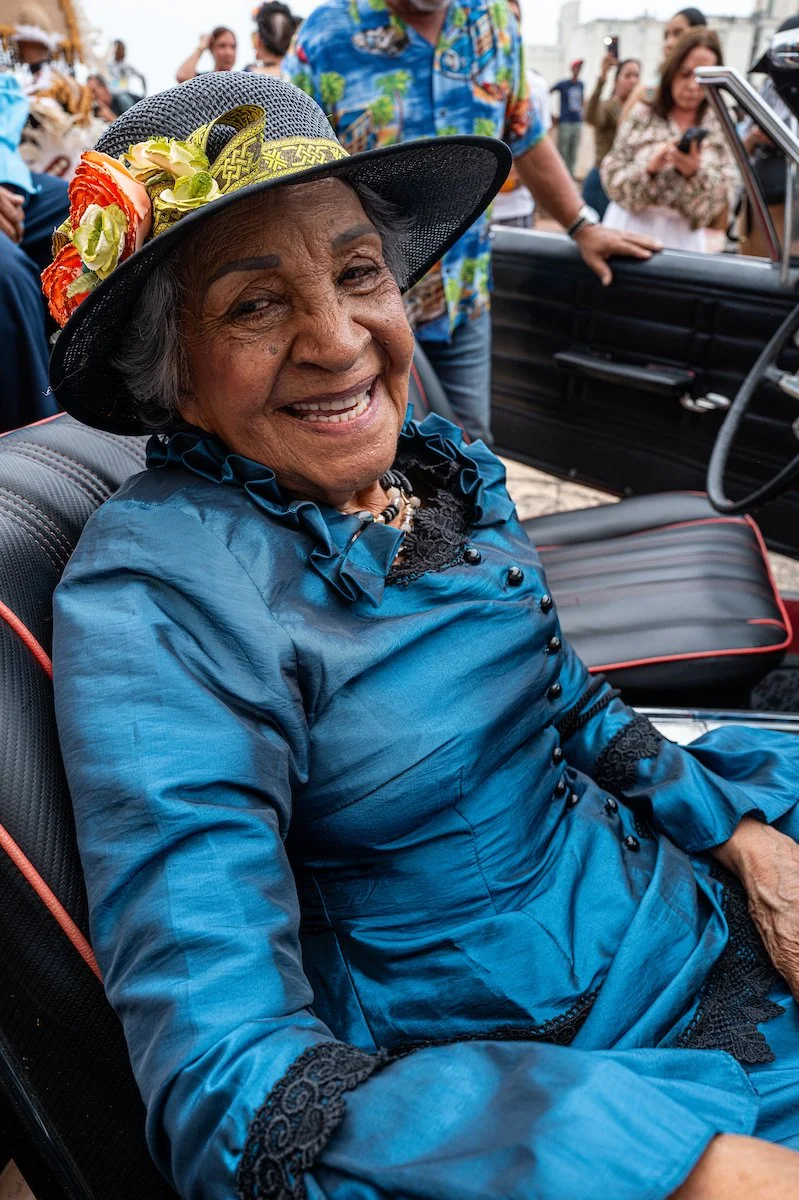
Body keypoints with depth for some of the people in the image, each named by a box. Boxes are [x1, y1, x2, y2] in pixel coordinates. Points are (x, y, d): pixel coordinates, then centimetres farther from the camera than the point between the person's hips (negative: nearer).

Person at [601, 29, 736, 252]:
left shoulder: (720, 128, 2)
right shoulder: (640, 116, 1)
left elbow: (720, 199, -3)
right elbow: (612, 179, -4)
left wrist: (694, 172, -21)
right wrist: (649, 168, -21)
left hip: (683, 237, 1)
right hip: (632, 229, 0)